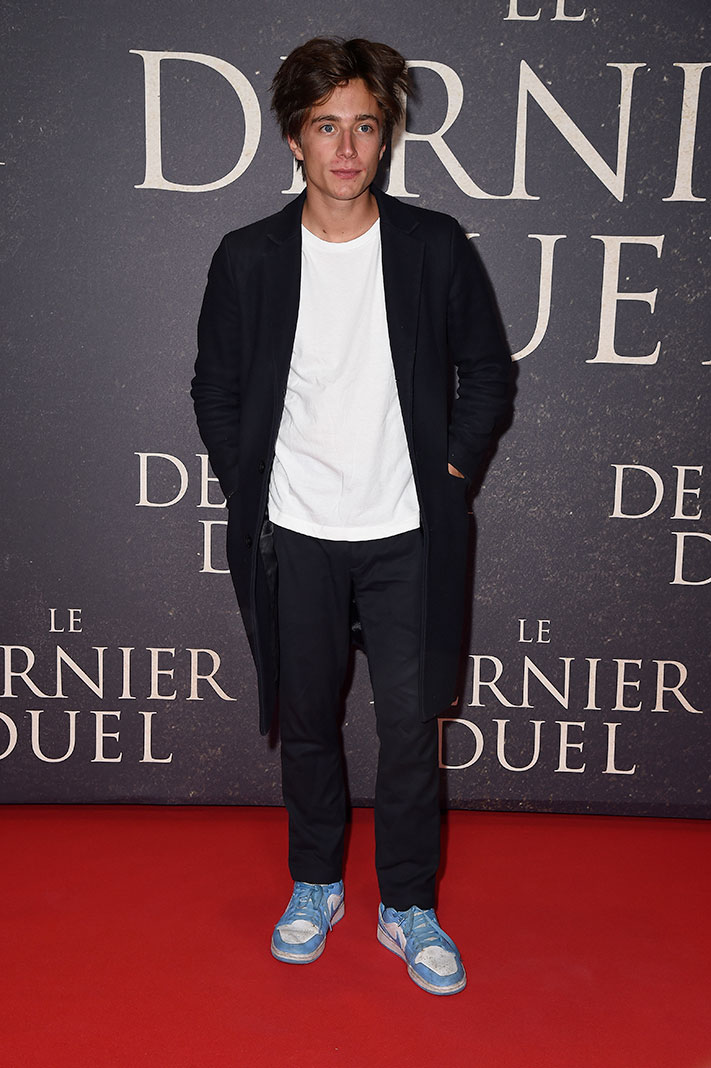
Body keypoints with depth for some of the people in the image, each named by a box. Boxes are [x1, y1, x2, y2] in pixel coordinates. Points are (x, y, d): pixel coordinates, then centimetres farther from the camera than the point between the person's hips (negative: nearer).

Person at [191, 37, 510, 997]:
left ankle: (408, 907, 26)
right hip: (295, 536, 1)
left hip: (406, 535, 0)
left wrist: (451, 468, -1)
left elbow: (487, 371, 6)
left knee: (411, 726, 6)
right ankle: (315, 884, 36)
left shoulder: (436, 248, -3)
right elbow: (215, 390, 7)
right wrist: (248, 485, 0)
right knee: (306, 719, 14)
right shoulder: (248, 259, -2)